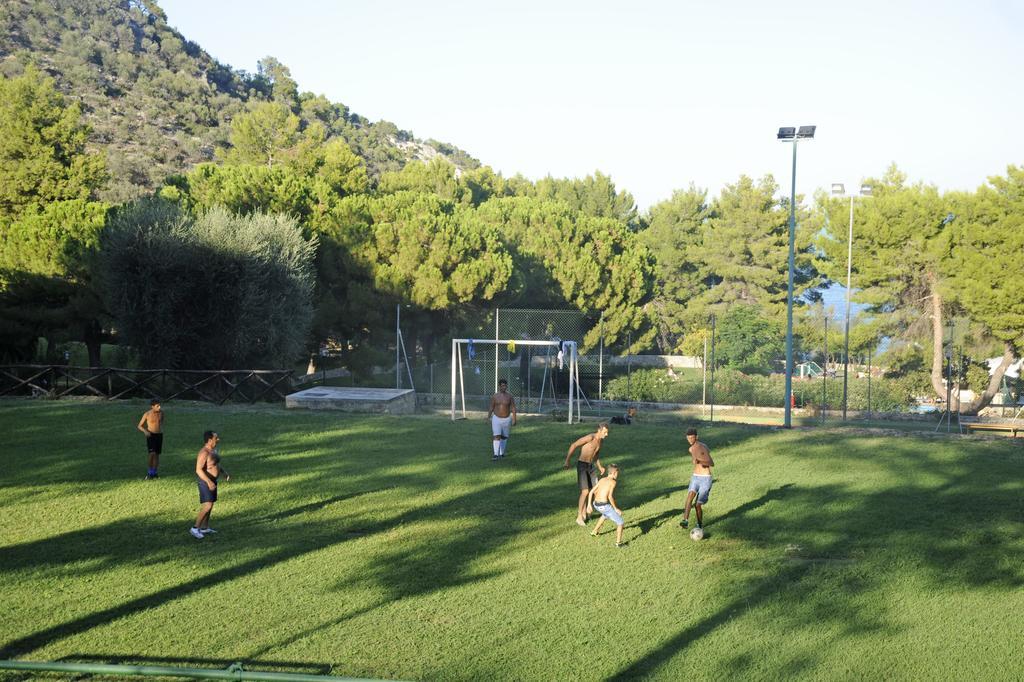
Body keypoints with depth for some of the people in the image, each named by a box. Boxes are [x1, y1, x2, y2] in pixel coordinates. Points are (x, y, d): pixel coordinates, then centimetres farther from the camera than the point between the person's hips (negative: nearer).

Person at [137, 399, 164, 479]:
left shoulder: (161, 412, -1)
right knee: (152, 454, -17)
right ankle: (150, 472, -2)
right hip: (150, 436, -4)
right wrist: (145, 431, -21)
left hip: (159, 435, 4)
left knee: (157, 455, 7)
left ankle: (154, 473, 18)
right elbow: (139, 426, -3)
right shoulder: (147, 414, -11)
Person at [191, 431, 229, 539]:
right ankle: (195, 528, -6)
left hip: (212, 480, 10)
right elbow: (198, 470, -27)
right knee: (207, 506, -13)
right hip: (205, 481, -10)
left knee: (210, 505, 14)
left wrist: (225, 473, 8)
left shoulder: (214, 450, 7)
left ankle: (205, 528, 24)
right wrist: (209, 482, -32)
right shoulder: (204, 453, -22)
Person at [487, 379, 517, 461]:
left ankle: (501, 453, 29)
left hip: (507, 419, 1)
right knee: (496, 436, -12)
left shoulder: (510, 396, -5)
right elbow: (491, 408, 5)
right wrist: (488, 418, 5)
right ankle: (496, 455, -16)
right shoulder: (494, 396, -3)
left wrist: (514, 419, -10)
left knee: (504, 437, 13)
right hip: (496, 419, -1)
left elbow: (513, 408, -4)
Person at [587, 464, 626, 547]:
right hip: (605, 506, -8)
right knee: (621, 523, 4)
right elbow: (610, 496, -18)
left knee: (606, 514, 41)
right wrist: (616, 509, -11)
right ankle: (618, 543, -5)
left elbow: (592, 492, 10)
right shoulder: (613, 482, -6)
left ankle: (594, 531, 48)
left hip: (596, 505, 8)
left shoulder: (602, 480, 14)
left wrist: (589, 505, 13)